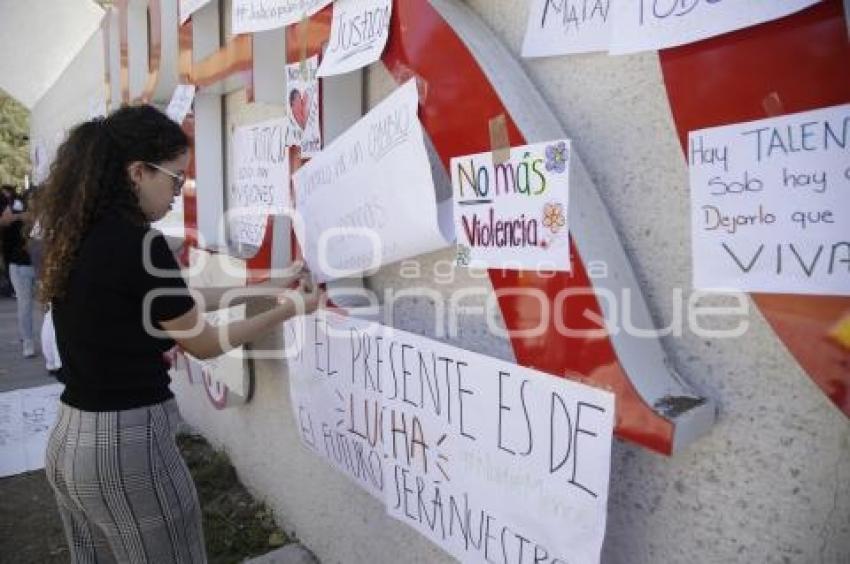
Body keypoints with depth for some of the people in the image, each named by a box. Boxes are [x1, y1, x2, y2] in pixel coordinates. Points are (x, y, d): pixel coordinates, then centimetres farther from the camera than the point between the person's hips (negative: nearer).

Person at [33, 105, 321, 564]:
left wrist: (267, 290, 12)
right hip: (126, 443, -8)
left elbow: (177, 303, 10)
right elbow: (203, 344, -10)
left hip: (68, 439, 9)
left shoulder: (77, 236, 4)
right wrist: (287, 310, -1)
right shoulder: (134, 242, -21)